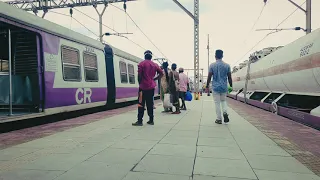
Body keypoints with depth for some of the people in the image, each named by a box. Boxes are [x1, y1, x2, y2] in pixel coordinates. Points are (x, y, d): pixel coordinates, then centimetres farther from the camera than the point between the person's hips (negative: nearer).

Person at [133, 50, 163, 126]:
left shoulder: (141, 64, -5)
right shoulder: (155, 65, 10)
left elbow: (139, 75, -10)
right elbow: (161, 73, 9)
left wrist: (140, 83, 1)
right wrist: (154, 79, 11)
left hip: (143, 86, -5)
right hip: (151, 87, 5)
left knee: (141, 104, -1)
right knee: (150, 104, 10)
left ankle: (140, 121, -3)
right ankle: (151, 120, 12)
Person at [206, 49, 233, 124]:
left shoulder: (212, 65, -4)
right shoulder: (227, 65, 1)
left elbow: (209, 77, -4)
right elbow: (229, 77, 2)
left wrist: (207, 86, 6)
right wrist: (231, 86, 13)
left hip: (215, 87, -2)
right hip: (224, 87, 2)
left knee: (217, 103, 5)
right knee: (223, 101, 20)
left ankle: (219, 119, 9)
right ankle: (225, 112, -4)